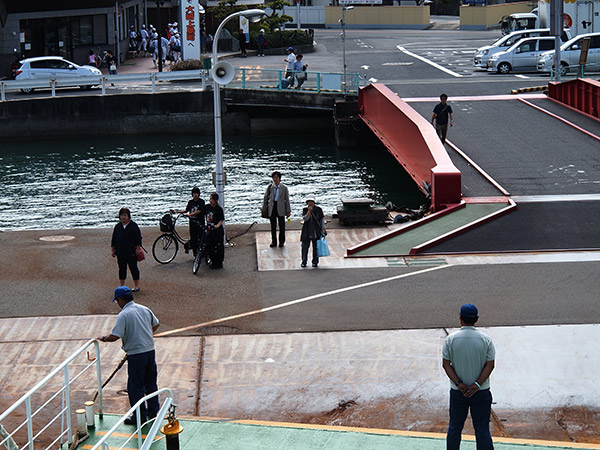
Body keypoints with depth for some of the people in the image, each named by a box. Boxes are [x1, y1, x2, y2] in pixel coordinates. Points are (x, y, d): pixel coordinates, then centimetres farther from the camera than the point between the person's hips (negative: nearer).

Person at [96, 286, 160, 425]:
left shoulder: (124, 315, -15)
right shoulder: (144, 309, 5)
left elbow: (115, 336, -21)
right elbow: (155, 325, 19)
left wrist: (103, 338, -2)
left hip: (135, 354, -7)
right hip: (150, 350, 7)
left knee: (135, 387, 5)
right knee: (151, 383, 19)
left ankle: (140, 416, 10)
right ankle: (153, 411, 28)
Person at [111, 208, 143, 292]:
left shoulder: (133, 226, -4)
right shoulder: (117, 227, 8)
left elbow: (138, 238, -4)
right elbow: (113, 240, 13)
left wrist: (138, 248, -10)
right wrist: (112, 250, 10)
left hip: (131, 253, -4)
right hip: (120, 253, 4)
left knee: (133, 268, 2)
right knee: (122, 269, 8)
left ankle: (136, 285, 11)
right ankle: (122, 285, 17)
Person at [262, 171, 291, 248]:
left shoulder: (284, 188, 1)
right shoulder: (270, 187, 4)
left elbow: (287, 199, 2)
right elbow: (265, 198, 10)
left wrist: (288, 211, -1)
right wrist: (264, 209, 8)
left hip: (280, 208, -1)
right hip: (272, 208, 1)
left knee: (282, 226, 3)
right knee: (273, 226, 6)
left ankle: (281, 241, 15)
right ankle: (273, 241, 15)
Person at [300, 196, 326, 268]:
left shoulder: (318, 210, 0)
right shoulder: (305, 210, 1)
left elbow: (322, 219, 6)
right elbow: (305, 218, -13)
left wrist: (323, 229, 1)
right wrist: (309, 211, -21)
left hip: (316, 232, 0)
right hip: (307, 232, 0)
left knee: (316, 247, 4)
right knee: (305, 246, 1)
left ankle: (315, 262, 15)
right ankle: (304, 262, 11)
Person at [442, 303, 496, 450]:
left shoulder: (451, 339, -6)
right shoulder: (485, 339, -8)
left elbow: (446, 364, -8)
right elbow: (490, 365, -9)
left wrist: (459, 383, -10)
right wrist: (477, 385, -11)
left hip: (457, 391, 1)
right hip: (481, 392, -1)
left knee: (454, 427, 13)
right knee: (482, 428, 5)